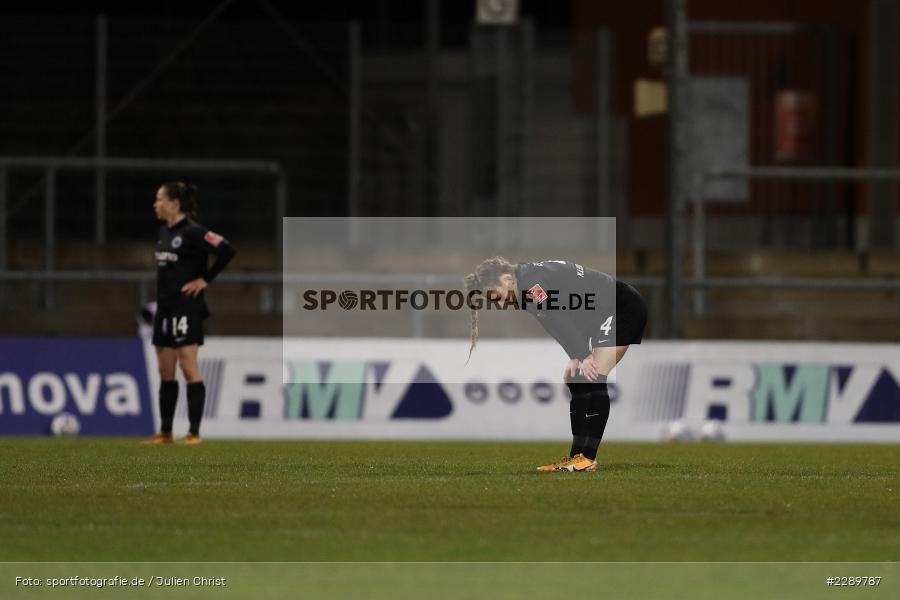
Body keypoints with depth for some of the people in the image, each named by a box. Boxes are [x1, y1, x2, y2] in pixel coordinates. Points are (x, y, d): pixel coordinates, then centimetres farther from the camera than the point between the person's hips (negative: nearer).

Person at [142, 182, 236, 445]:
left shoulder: (192, 232, -14)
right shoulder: (165, 231, 12)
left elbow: (227, 250, -22)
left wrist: (205, 279, -15)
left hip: (186, 308, -9)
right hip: (165, 308, 9)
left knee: (188, 368, -7)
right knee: (165, 372, 10)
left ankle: (194, 433, -4)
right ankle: (165, 433, 16)